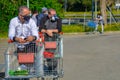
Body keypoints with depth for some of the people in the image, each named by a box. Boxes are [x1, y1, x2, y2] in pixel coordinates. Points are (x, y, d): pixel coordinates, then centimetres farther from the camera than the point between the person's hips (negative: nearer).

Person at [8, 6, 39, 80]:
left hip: (29, 45, -1)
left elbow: (36, 34, -15)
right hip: (18, 46, 1)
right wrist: (16, 39, -38)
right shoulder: (13, 21, -7)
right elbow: (11, 34, -14)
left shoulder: (31, 21, -8)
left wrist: (33, 37, -41)